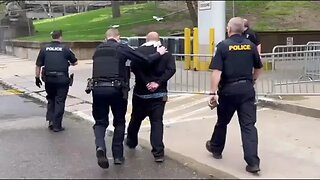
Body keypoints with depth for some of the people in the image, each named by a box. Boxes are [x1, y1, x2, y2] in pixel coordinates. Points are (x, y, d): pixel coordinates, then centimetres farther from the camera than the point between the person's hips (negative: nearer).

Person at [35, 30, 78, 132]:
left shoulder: (44, 49, 5)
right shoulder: (65, 49, -1)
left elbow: (38, 65, 5)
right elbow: (75, 62, 7)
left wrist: (37, 78, 14)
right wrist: (69, 63, 27)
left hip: (48, 79, 3)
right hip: (62, 78, -3)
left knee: (50, 99, 21)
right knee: (60, 101, 4)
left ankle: (51, 120, 12)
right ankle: (57, 125, 6)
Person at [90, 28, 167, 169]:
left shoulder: (98, 50, 15)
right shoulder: (122, 48, 3)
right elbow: (145, 60, 1)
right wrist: (159, 53, 18)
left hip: (98, 88, 3)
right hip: (116, 89, -2)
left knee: (100, 121, 14)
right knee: (119, 122, 17)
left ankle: (100, 147, -14)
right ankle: (118, 155, 17)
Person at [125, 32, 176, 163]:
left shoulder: (139, 51, -2)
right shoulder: (166, 52, 3)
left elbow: (134, 68, -17)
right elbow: (171, 69, -10)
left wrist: (147, 83, -16)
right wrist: (158, 83, -15)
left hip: (141, 93, 0)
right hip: (159, 94, 0)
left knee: (136, 119, 19)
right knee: (157, 122, 2)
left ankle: (131, 141, 40)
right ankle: (158, 153, -6)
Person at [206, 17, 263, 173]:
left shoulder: (223, 45, -6)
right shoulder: (250, 45, 5)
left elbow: (217, 71, -15)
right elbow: (259, 68, 16)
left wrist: (213, 92, -14)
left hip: (228, 89, -2)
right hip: (247, 89, 2)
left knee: (222, 121, 17)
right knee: (248, 125, 0)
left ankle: (216, 149, 38)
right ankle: (253, 162, -7)